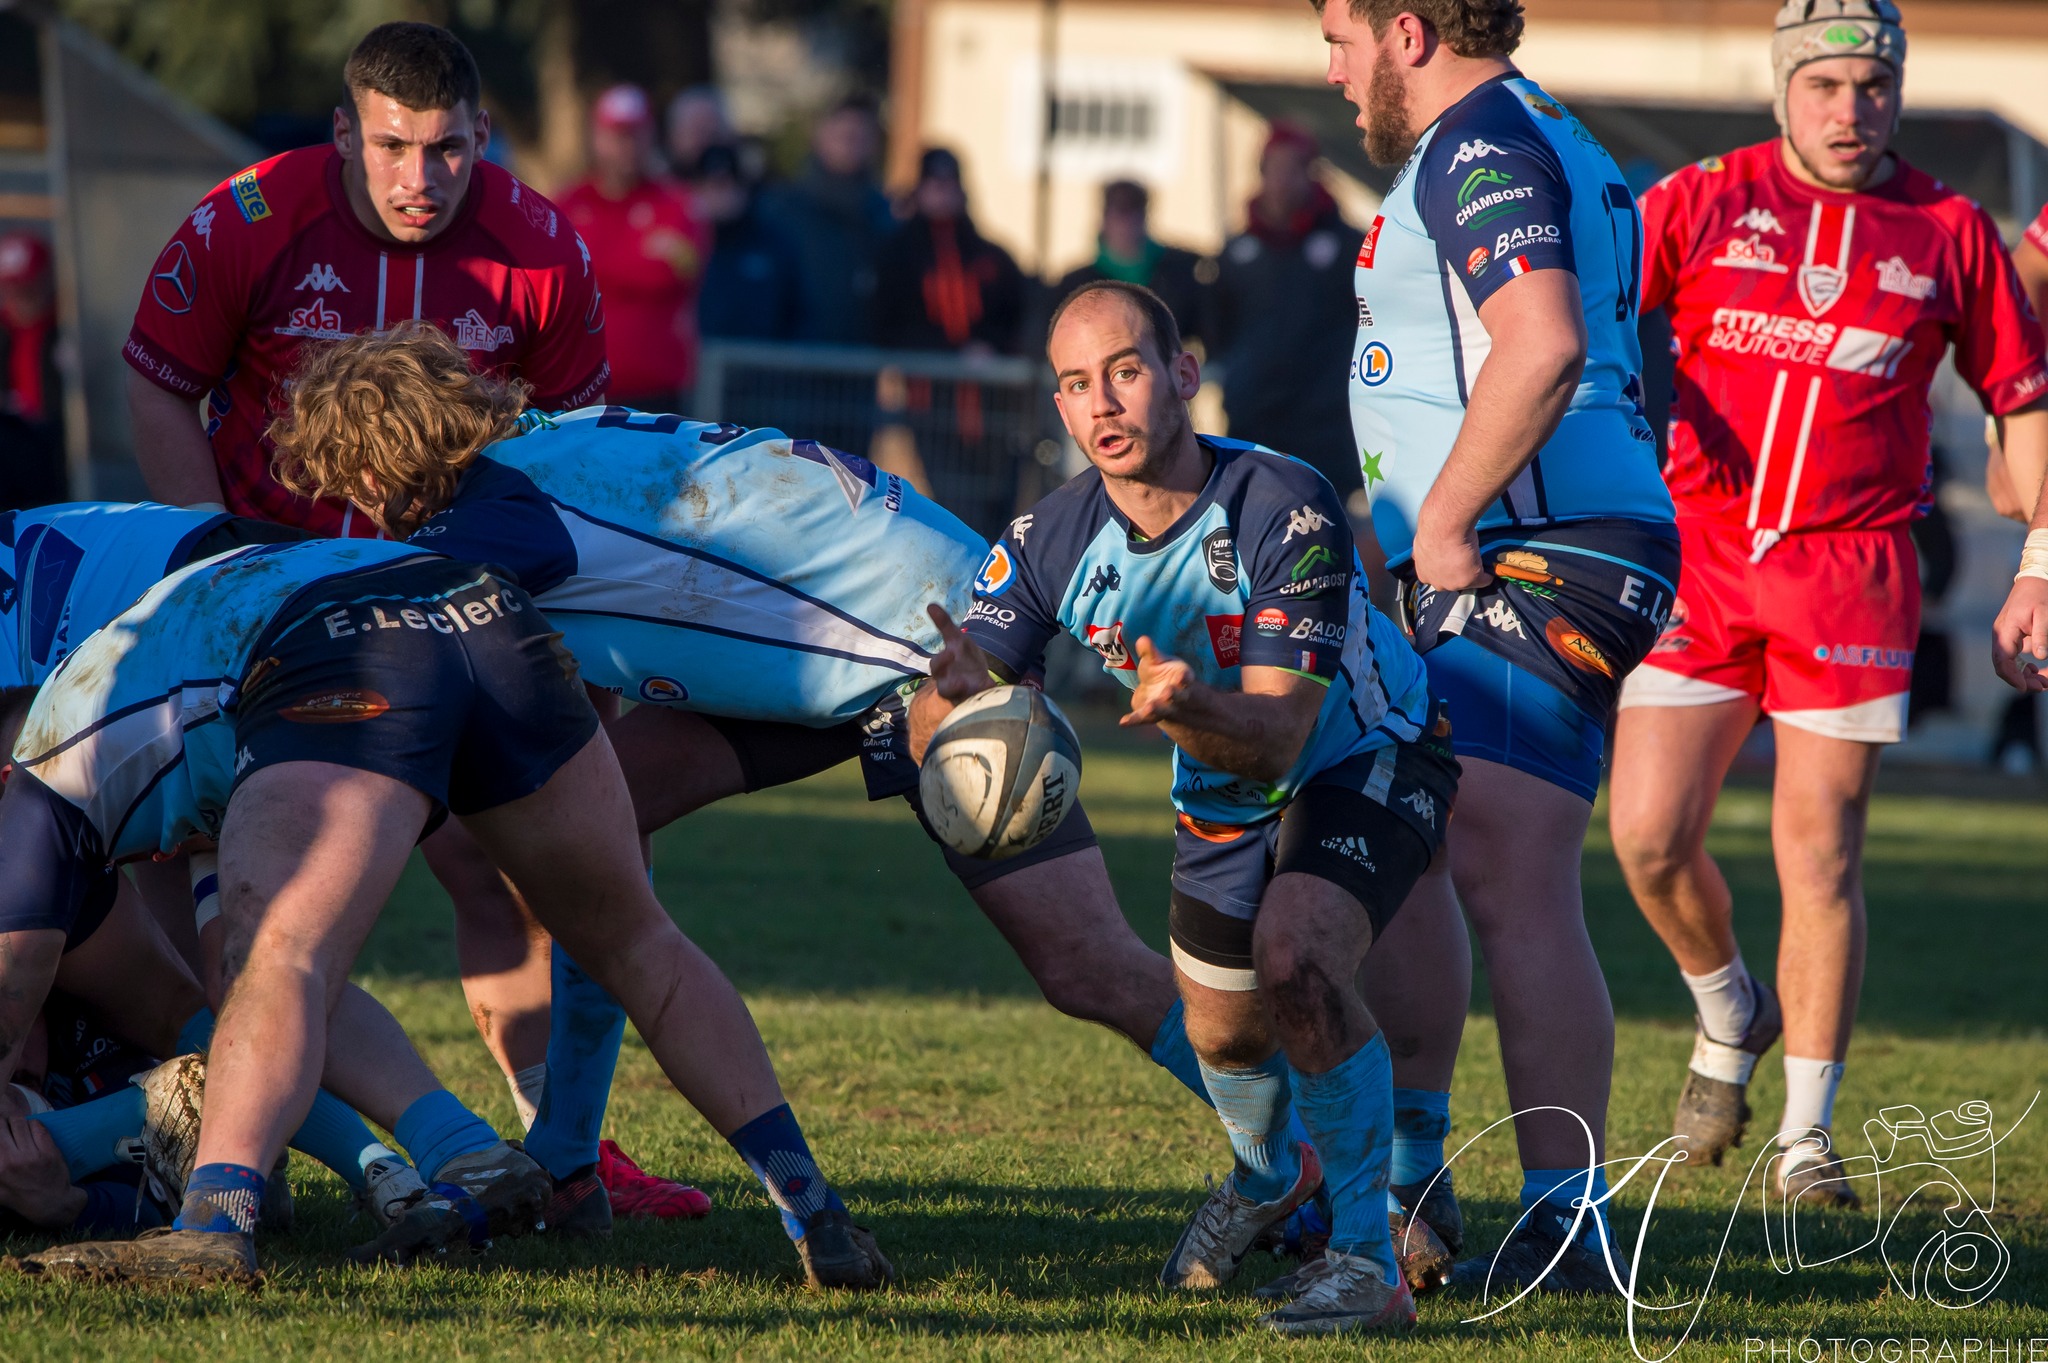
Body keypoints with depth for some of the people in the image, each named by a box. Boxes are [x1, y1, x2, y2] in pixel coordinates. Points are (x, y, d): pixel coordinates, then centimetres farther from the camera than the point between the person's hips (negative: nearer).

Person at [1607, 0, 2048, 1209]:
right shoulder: (1705, 203, 3)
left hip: (1852, 573, -1)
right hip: (1700, 555, 1)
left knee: (1821, 857, -3)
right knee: (1650, 838, -5)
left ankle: (1808, 1135, 7)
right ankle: (1731, 1017, 25)